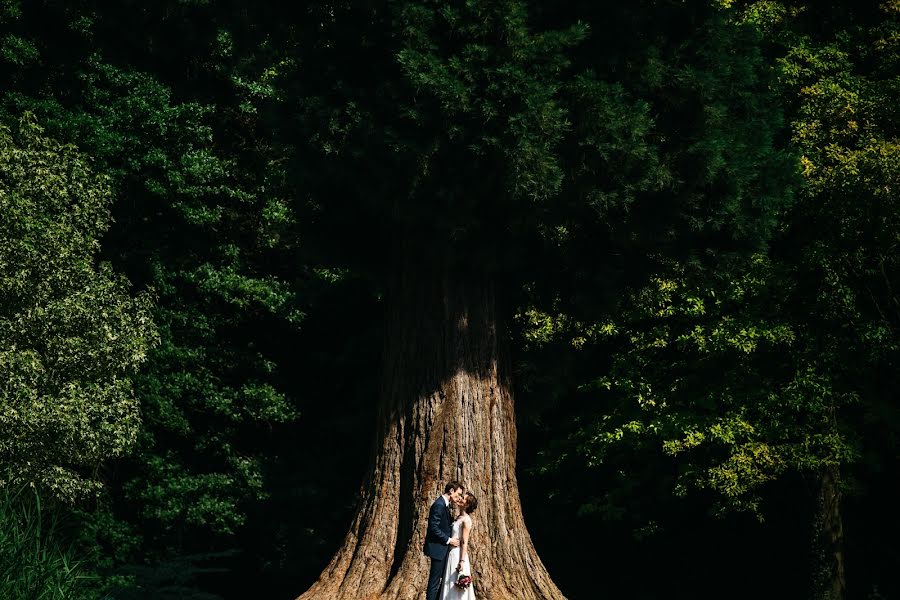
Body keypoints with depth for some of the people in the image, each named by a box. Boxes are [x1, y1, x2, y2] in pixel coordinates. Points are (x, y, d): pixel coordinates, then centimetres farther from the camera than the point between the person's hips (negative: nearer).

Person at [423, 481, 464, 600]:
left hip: (443, 549, 10)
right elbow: (433, 528, -22)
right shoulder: (439, 505, -18)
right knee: (434, 581, -5)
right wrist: (448, 540, -17)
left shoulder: (445, 505, 13)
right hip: (437, 549, -10)